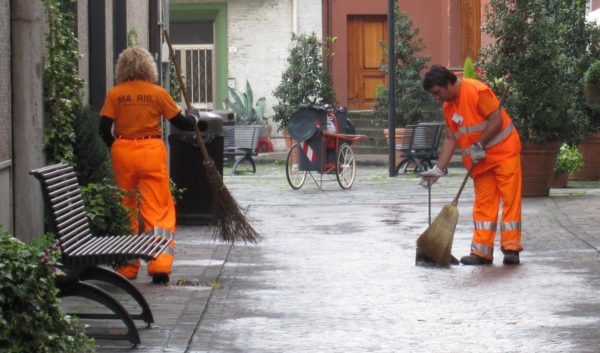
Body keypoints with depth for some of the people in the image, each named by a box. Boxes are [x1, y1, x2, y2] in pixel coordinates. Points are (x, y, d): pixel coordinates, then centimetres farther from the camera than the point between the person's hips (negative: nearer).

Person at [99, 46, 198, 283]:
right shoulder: (158, 93, -2)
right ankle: (160, 266, -12)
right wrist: (194, 122, 26)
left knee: (125, 210, 13)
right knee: (158, 209, -1)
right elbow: (179, 121, 5)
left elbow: (104, 128, -2)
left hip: (122, 152, 2)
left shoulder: (114, 94, 1)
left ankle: (127, 268, 17)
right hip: (151, 152, -2)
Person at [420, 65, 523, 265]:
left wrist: (479, 146, -19)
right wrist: (439, 169, 4)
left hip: (504, 152, -8)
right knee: (483, 203, 5)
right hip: (480, 159, 8)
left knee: (510, 199, -5)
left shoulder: (477, 91, -18)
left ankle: (511, 248, -4)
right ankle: (482, 252, 6)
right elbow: (450, 139, 11)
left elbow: (496, 120, -20)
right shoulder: (448, 106, 7)